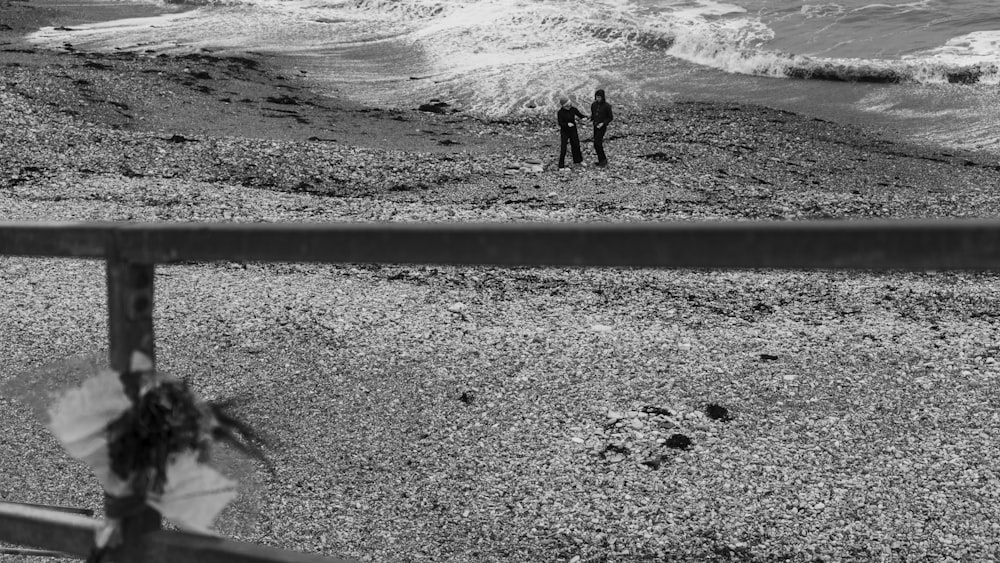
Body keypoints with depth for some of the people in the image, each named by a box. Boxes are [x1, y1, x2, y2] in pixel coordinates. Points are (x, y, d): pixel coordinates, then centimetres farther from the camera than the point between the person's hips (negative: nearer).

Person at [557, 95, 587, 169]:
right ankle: (561, 165, 2)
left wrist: (584, 118, -24)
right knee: (563, 148, -6)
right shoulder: (560, 112, -15)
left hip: (573, 131, 4)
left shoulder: (573, 109, -5)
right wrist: (567, 124, -37)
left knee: (576, 145, 15)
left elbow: (580, 115, -1)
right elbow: (560, 123, -19)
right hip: (564, 132, -4)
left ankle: (577, 160, 35)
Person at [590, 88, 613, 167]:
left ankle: (603, 159, -2)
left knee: (597, 143, -15)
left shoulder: (607, 106, -13)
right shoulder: (593, 105, 2)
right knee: (598, 144, 8)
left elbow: (610, 117, -6)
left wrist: (603, 123, -19)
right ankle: (602, 160, 19)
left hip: (602, 127, -6)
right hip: (595, 126, 6)